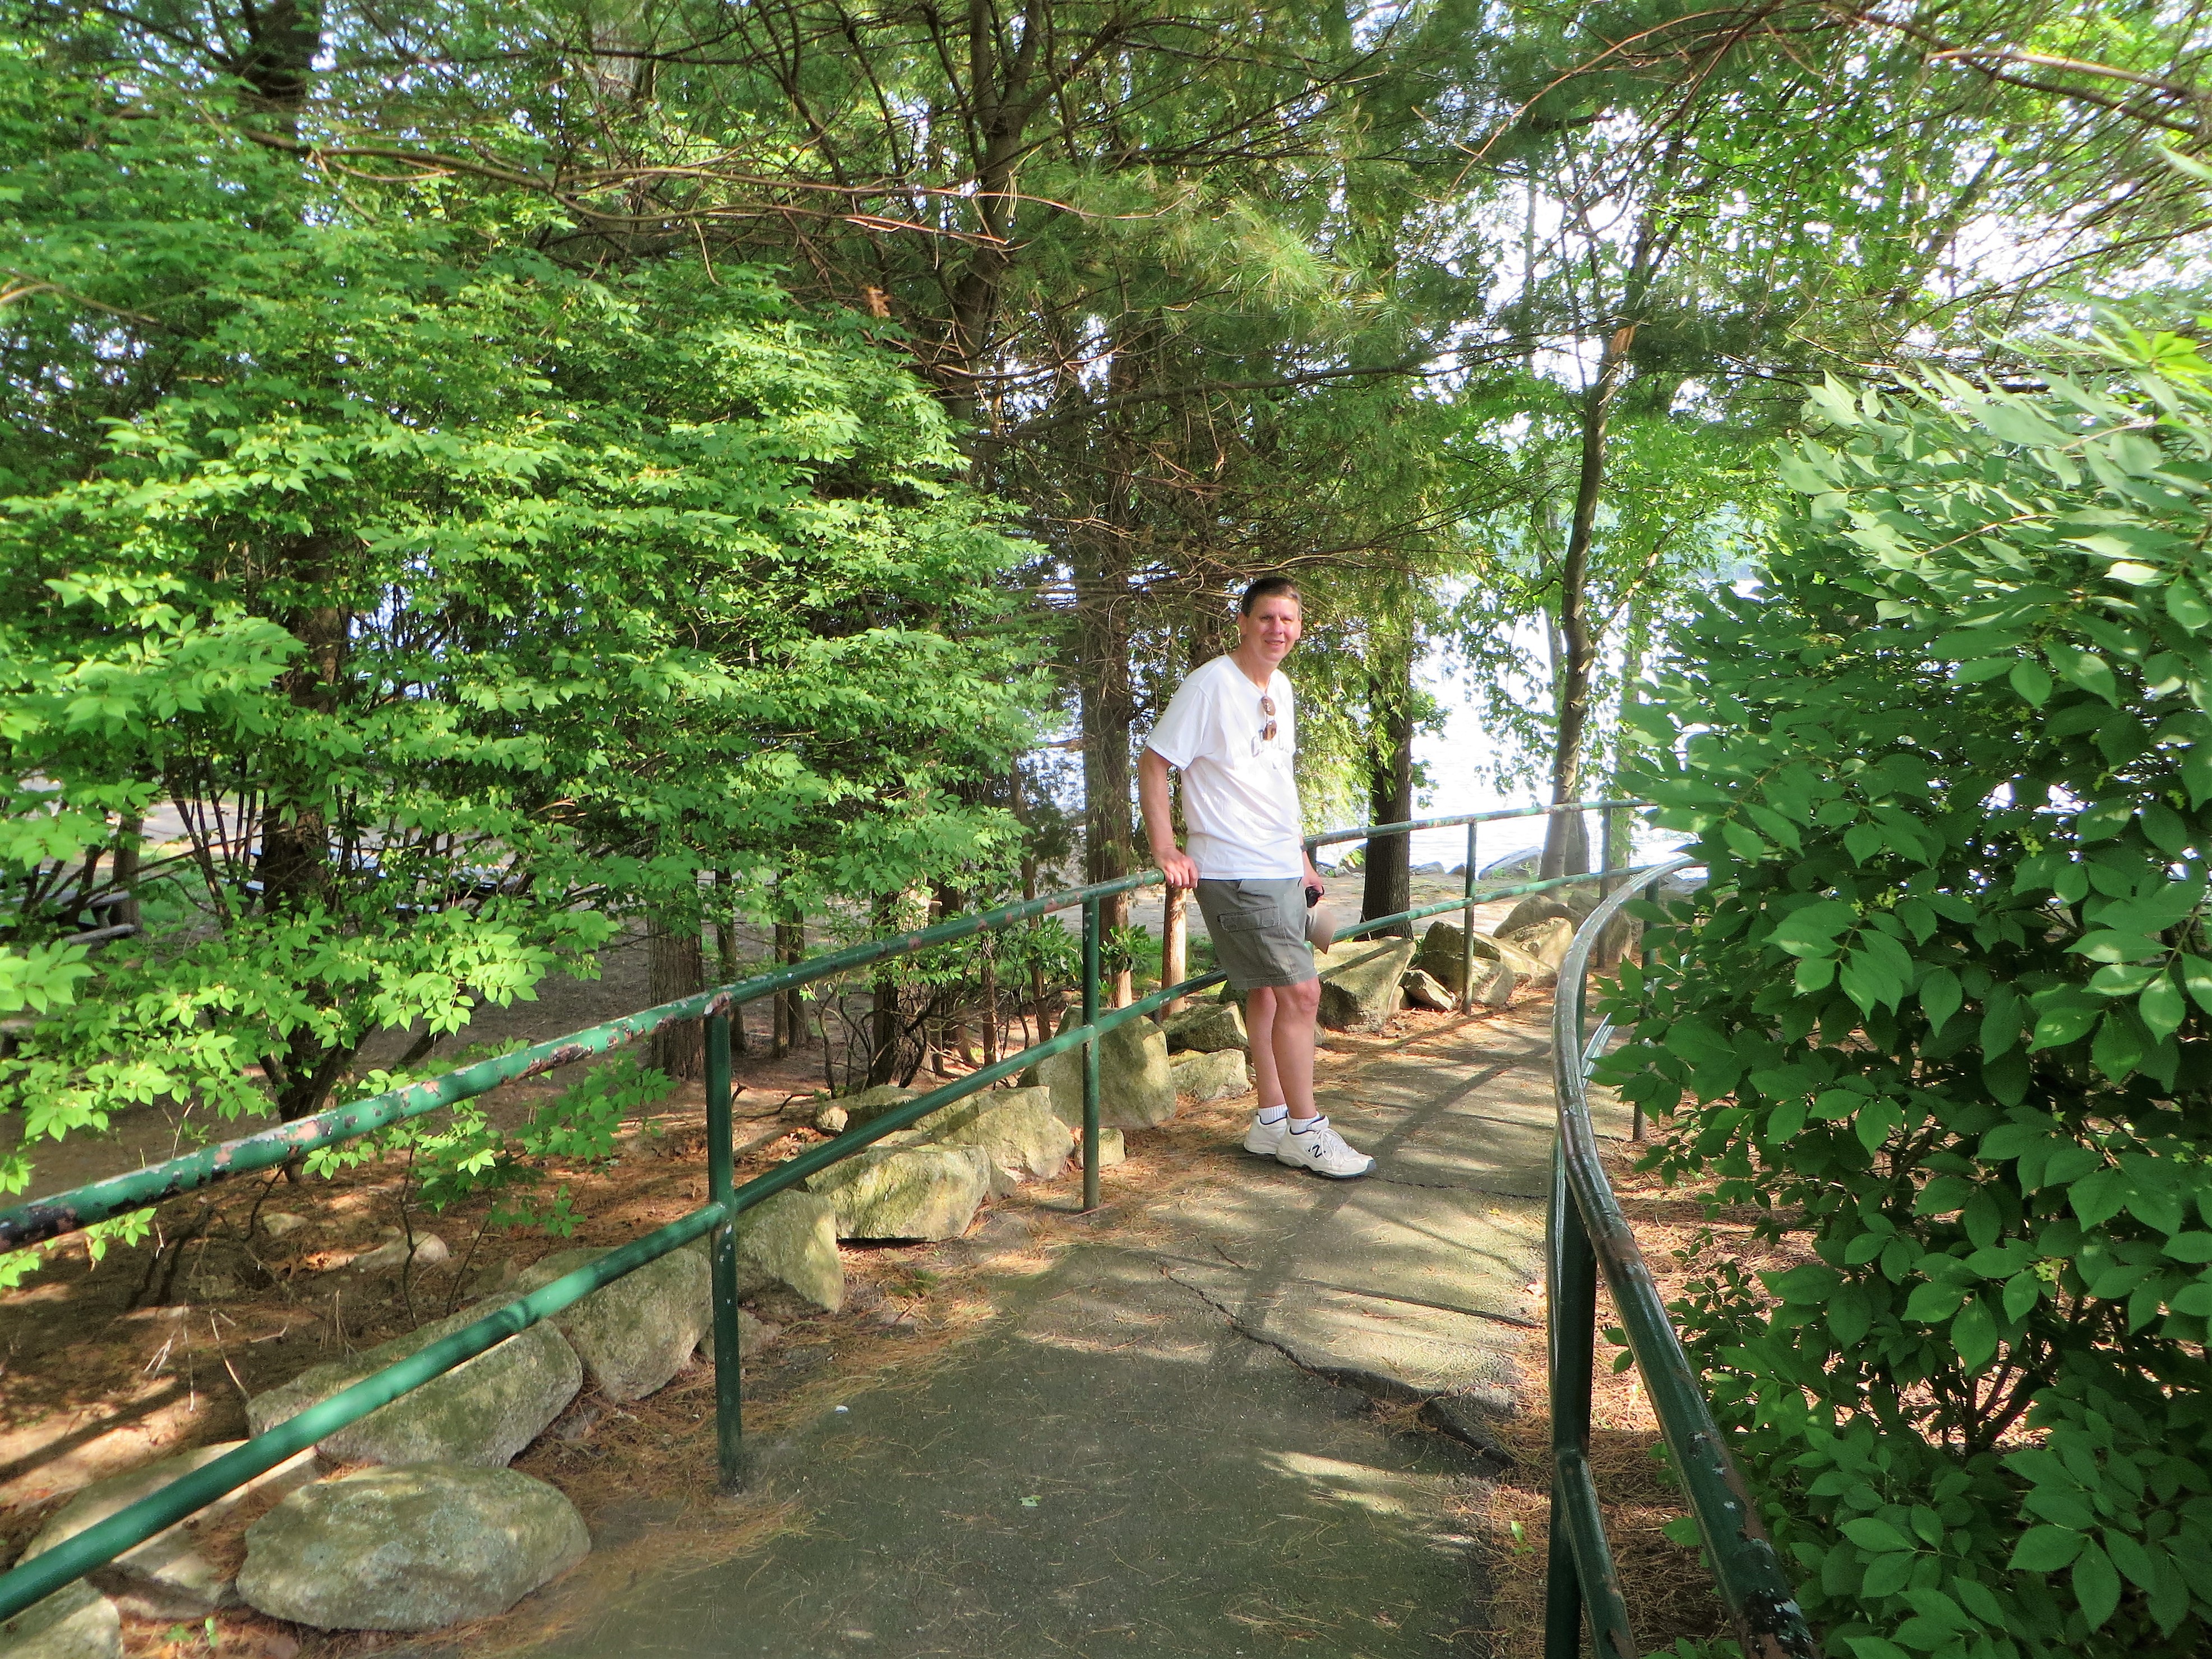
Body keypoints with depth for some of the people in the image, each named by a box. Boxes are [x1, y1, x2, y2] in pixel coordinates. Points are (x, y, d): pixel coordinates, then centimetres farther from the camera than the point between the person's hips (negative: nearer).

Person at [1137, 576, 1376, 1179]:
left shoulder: (1281, 688, 12)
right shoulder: (1210, 685, -13)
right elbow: (1152, 765, -12)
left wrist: (1301, 857, 21)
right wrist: (1167, 851, -17)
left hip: (1282, 870, 8)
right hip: (1235, 873, -8)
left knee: (1268, 992, 14)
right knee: (1301, 991, -7)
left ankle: (1272, 1122, 25)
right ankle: (1304, 1130, 6)